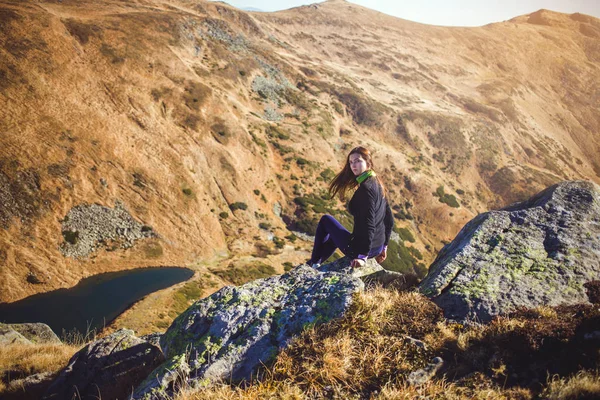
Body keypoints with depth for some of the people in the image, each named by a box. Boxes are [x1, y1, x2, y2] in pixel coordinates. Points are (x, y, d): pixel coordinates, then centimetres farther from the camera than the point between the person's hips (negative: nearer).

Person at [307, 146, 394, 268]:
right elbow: (389, 220, 13)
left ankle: (314, 263, 24)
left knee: (325, 220, 12)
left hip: (359, 249, -9)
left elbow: (368, 225, -28)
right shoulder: (377, 185, 6)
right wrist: (383, 246, 21)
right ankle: (313, 264, 44)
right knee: (334, 235, 34)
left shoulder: (365, 189, -22)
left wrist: (362, 256, -27)